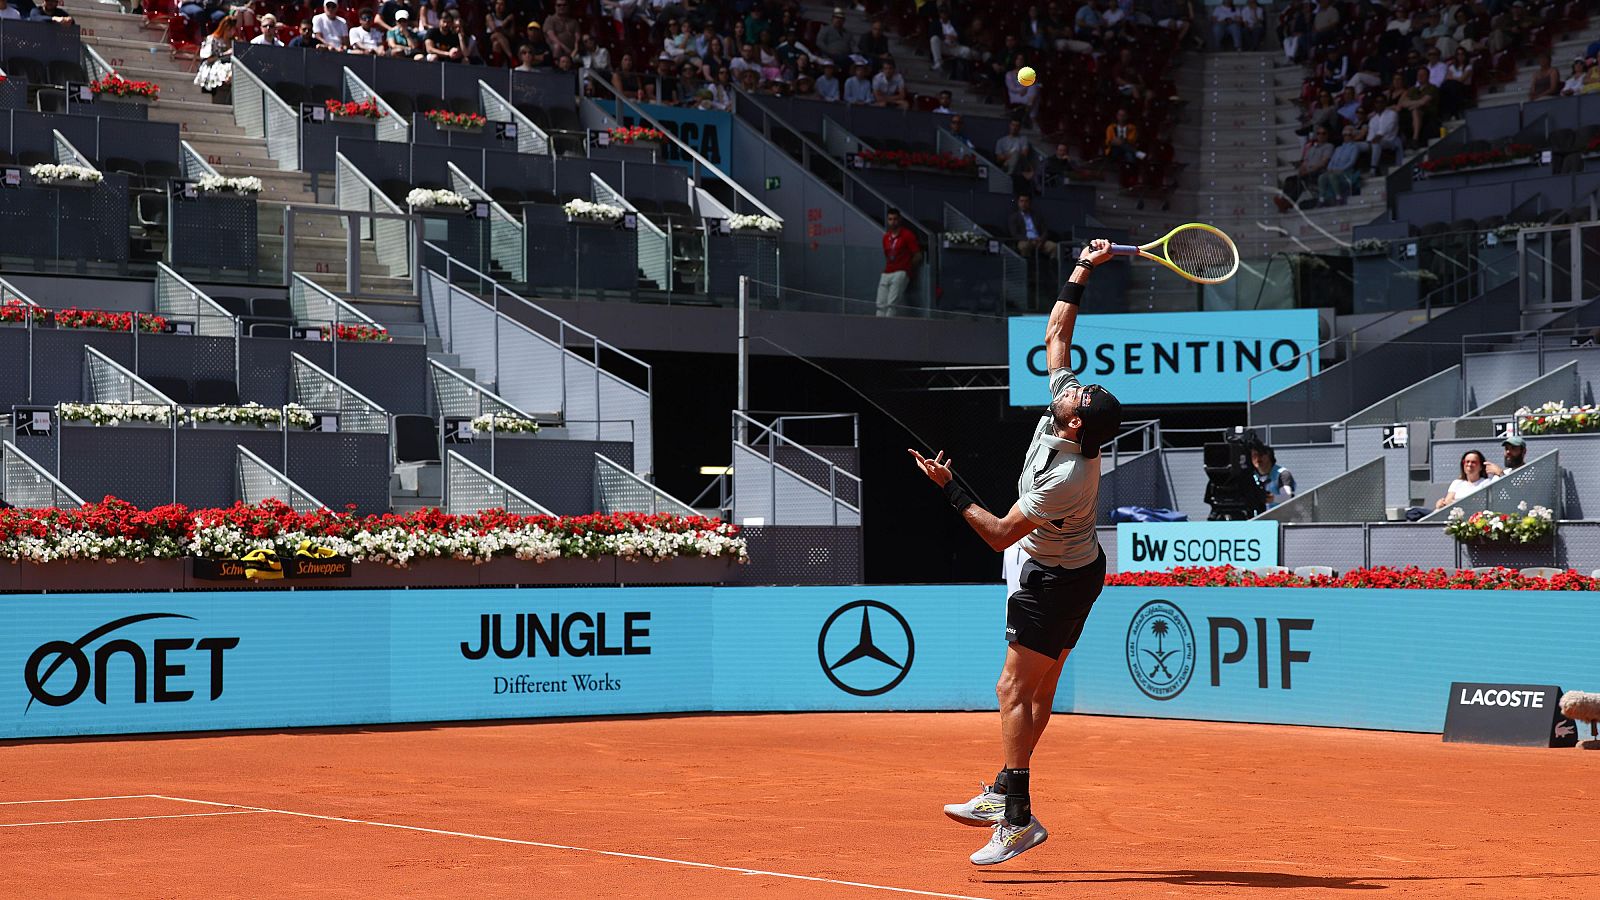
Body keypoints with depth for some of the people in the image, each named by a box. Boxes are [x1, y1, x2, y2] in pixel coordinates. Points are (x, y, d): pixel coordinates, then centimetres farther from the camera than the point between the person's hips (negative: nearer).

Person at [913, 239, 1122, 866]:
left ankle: (1017, 817, -15)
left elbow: (1000, 534, -26)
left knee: (1015, 690, -11)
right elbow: (1055, 334, 3)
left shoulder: (1067, 478, -33)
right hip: (1074, 566, 9)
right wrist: (1082, 270, 5)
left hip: (1057, 580, -9)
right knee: (1037, 690, 14)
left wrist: (950, 489, -23)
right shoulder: (1066, 403, -12)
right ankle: (1003, 794, 21)